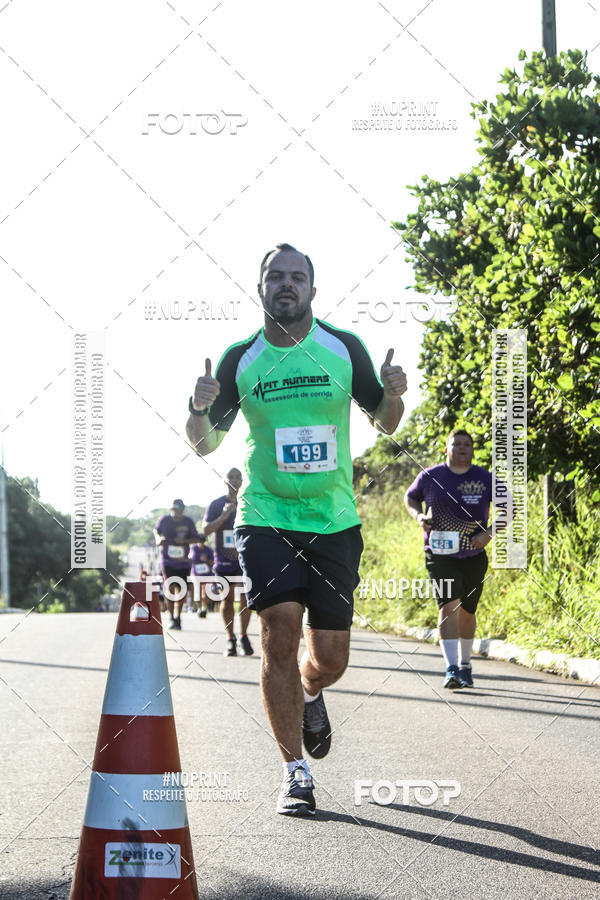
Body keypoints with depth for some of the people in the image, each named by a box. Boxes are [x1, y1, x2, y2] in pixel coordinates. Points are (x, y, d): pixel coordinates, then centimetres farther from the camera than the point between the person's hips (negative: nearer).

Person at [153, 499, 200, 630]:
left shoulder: (188, 522, -2)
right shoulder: (164, 520, -3)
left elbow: (196, 538, 3)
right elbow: (156, 530, 17)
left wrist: (185, 541, -15)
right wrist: (158, 539, -4)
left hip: (183, 561, 2)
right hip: (167, 559, -2)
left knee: (181, 590, 5)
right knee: (170, 587, -14)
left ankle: (177, 616, 25)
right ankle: (172, 618, -7)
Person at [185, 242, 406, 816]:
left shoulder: (343, 348, 2)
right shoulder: (239, 359, 1)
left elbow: (384, 423, 13)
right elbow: (204, 444, 8)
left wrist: (393, 394, -10)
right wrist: (198, 410, -14)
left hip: (334, 520, 1)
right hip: (265, 517, -1)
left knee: (330, 658, 1)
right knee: (281, 630, -19)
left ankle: (308, 694, 40)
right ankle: (295, 773, -5)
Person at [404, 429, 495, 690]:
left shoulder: (486, 479, -1)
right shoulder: (430, 477, -1)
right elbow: (410, 498, 16)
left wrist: (489, 534, -10)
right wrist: (419, 516, -5)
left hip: (473, 556, 2)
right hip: (440, 553, -2)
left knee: (466, 611, 11)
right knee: (449, 604, -18)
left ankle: (465, 664, 32)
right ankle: (451, 669, -24)